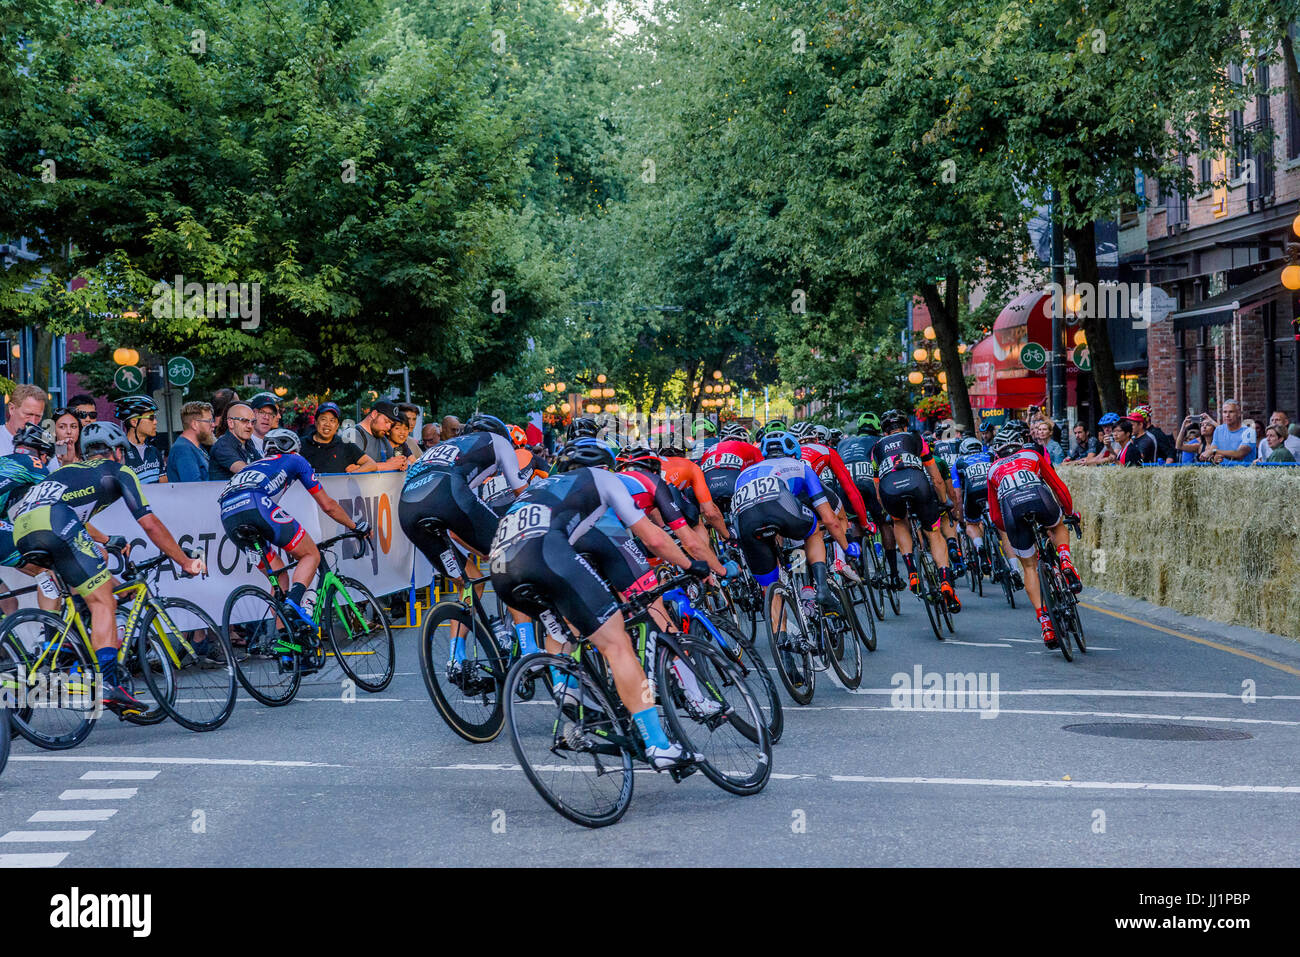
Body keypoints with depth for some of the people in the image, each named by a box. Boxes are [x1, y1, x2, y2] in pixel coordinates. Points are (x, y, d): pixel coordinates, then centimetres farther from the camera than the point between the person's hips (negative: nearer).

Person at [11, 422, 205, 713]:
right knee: (103, 602, -6)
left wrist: (109, 542, 70)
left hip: (21, 530, 7)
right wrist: (186, 562, 23)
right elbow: (150, 524, 16)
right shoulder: (118, 471, 22)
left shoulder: (70, 470, 40)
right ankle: (108, 683, -20)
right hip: (53, 521, -7)